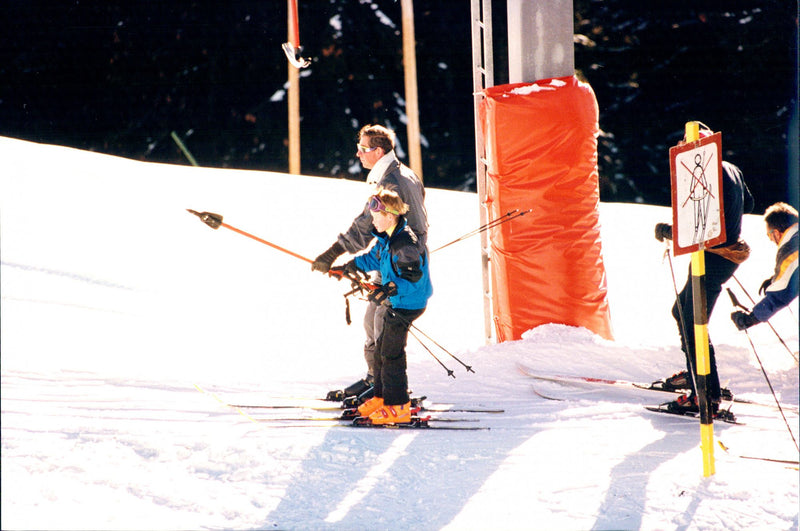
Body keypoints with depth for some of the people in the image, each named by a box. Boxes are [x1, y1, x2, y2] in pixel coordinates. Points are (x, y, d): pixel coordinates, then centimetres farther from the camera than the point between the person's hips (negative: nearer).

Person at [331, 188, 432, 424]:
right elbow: (375, 258, 25)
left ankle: (398, 407, 0)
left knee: (391, 353, -6)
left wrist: (389, 289, -38)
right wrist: (351, 266, 23)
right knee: (381, 349, 17)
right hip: (395, 303, 10)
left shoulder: (405, 243, -24)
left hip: (407, 305, -10)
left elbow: (413, 277, -28)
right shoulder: (387, 238, 7)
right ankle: (381, 397, 29)